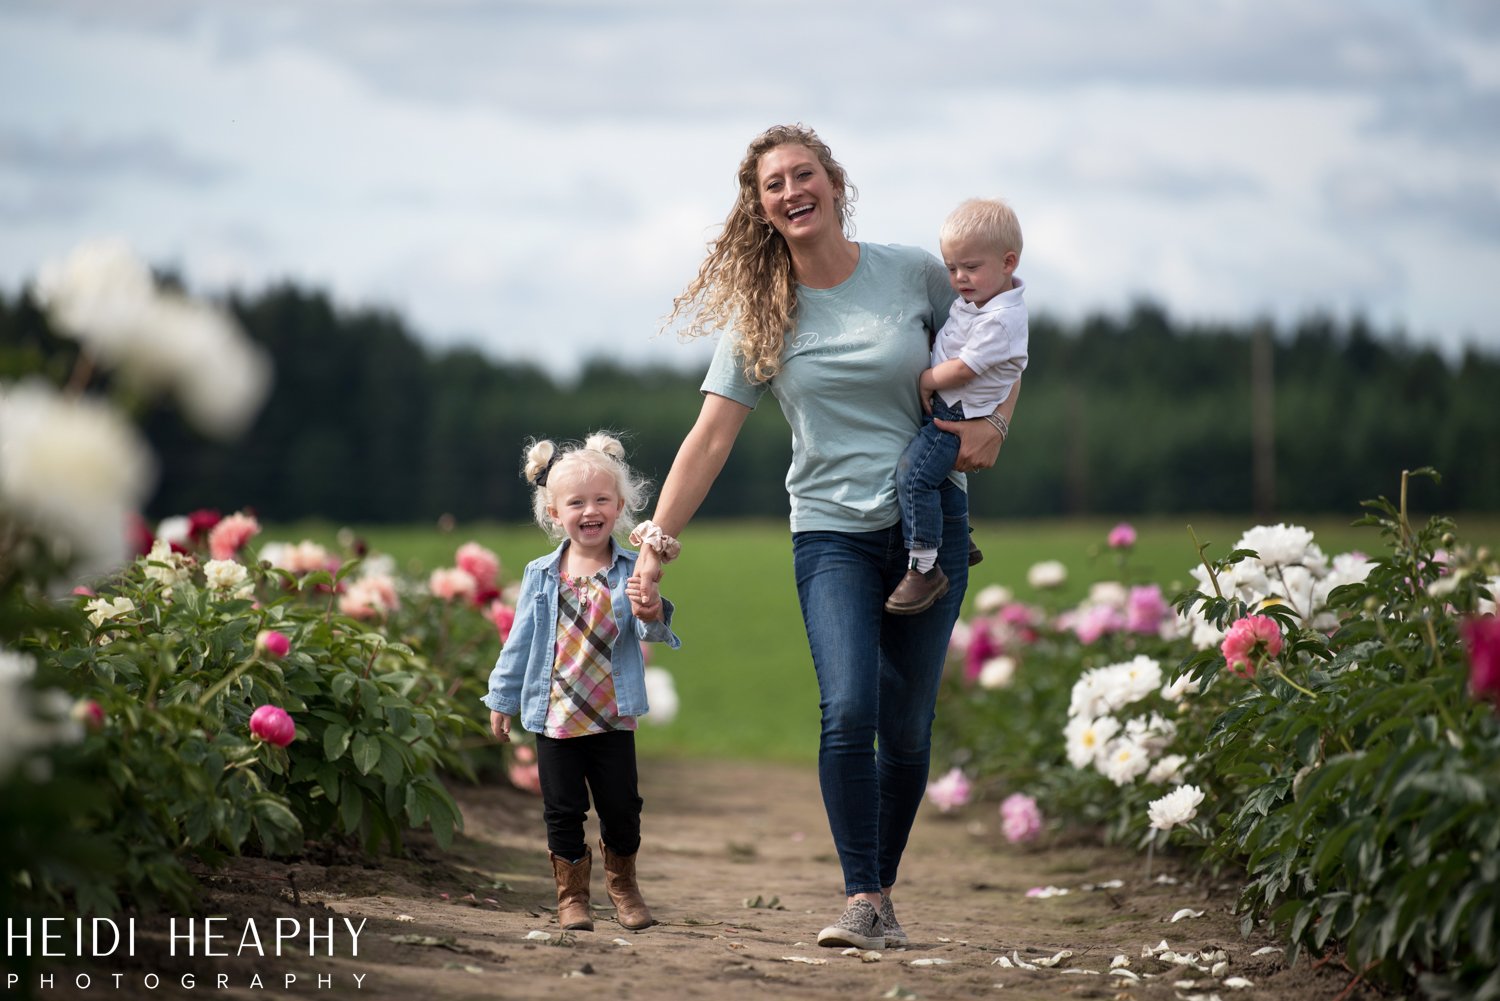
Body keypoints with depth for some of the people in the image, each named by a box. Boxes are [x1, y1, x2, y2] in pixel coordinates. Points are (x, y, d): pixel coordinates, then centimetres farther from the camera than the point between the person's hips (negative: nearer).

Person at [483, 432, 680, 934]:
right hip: (554, 717, 1)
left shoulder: (630, 572, -6)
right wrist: (503, 699, 10)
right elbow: (521, 640, 8)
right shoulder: (541, 575, 0)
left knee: (621, 806, 6)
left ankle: (622, 882, 30)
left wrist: (651, 613, -42)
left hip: (613, 717, -1)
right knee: (563, 811, 6)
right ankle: (572, 894, 20)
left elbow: (651, 628, -19)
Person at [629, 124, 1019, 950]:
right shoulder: (761, 315, 1)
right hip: (832, 534, 0)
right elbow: (710, 437, -2)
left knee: (907, 726, 2)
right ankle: (863, 903, -15)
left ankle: (881, 890, 17)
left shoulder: (914, 275, -1)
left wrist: (990, 424, -6)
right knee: (848, 712, -19)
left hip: (930, 520, 1)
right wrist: (659, 539, -10)